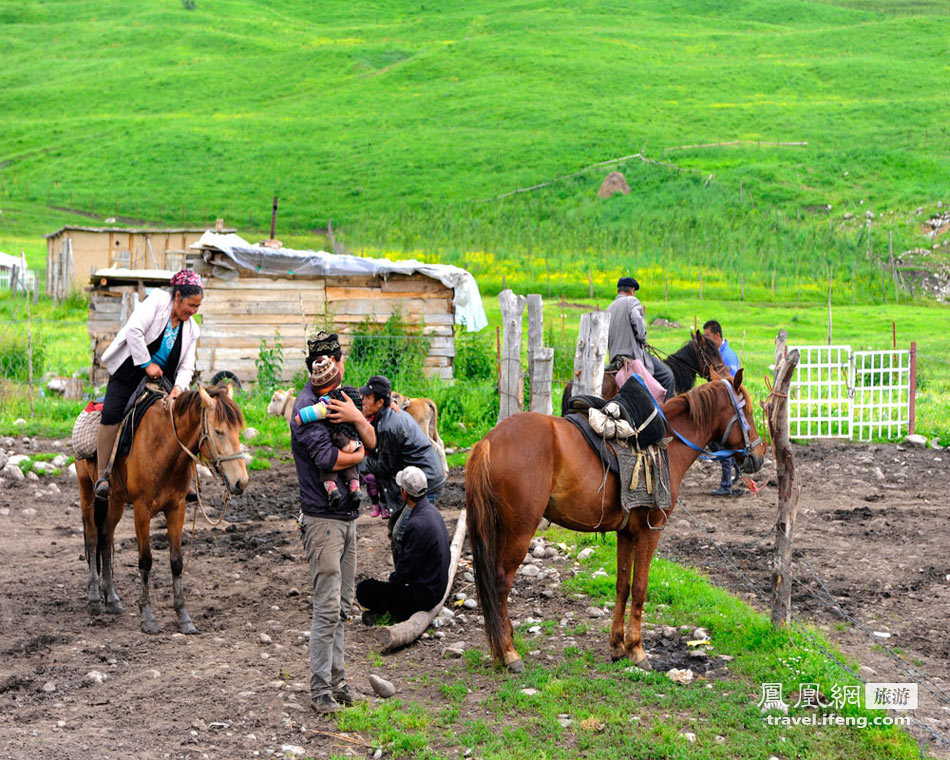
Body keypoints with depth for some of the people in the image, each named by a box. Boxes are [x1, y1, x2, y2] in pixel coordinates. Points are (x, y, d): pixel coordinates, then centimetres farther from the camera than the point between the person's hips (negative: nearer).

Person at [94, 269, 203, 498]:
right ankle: (102, 475, -15)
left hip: (159, 382, 5)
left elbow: (186, 367, 2)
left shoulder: (191, 329, 8)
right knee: (111, 415, -25)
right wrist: (147, 363, -18)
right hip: (128, 374, -5)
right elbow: (134, 330, -21)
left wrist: (178, 388, -18)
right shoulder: (157, 300, -9)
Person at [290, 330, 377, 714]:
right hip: (323, 517, -9)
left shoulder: (337, 398, 14)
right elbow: (328, 458, -23)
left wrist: (358, 419, -11)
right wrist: (359, 454, -4)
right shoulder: (307, 405, -14)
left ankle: (336, 678, 20)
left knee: (342, 604, 13)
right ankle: (320, 688, -2)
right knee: (327, 607, -8)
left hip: (346, 515, 9)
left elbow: (371, 442, 10)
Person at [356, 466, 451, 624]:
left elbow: (406, 568, -22)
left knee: (364, 590, -7)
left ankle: (403, 612, 4)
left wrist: (392, 580, -3)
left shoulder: (418, 525, -28)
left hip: (424, 595, -10)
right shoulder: (431, 510, 2)